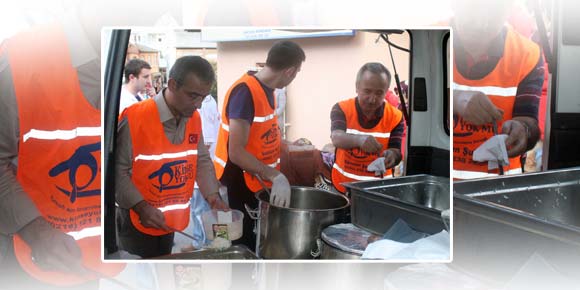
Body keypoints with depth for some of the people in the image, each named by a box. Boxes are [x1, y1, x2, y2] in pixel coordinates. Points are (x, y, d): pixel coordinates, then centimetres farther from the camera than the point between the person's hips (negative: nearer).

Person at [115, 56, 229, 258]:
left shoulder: (195, 119, 1)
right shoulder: (135, 118, -19)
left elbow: (202, 160, 10)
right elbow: (117, 170, -18)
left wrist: (212, 195, -3)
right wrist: (141, 207, -26)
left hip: (172, 222, 6)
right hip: (139, 223, -6)